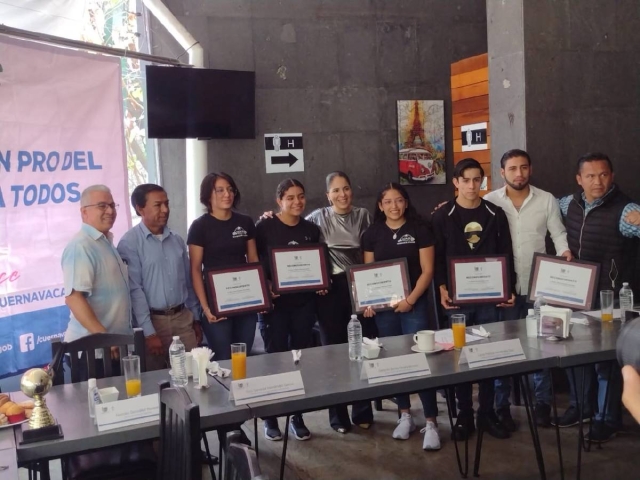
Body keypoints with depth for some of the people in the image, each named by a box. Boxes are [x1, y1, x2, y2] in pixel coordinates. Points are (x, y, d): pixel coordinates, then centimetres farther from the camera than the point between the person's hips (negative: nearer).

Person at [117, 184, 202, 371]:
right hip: (153, 320, -5)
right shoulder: (129, 243, -9)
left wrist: (196, 318, 15)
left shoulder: (177, 240, 10)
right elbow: (134, 289, -13)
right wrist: (148, 332, -16)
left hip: (183, 317, 5)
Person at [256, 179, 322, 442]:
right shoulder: (265, 227, -5)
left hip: (303, 303, 4)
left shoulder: (312, 230, 8)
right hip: (275, 302, -4)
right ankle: (270, 418, 14)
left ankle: (298, 417, 19)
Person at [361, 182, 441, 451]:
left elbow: (427, 270, -4)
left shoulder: (419, 229, -1)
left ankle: (431, 423, -2)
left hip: (414, 303, -3)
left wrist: (411, 299, -14)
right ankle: (405, 416, 23)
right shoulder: (372, 234, 7)